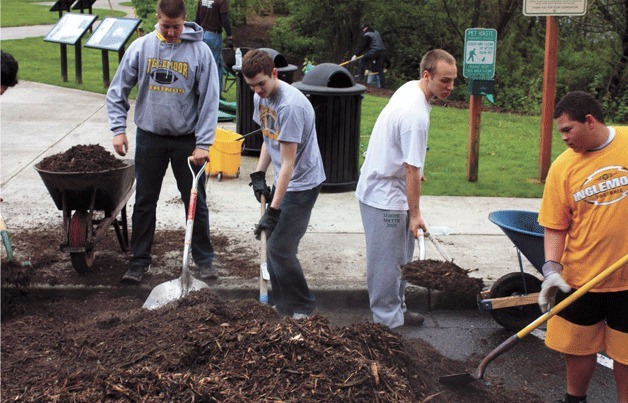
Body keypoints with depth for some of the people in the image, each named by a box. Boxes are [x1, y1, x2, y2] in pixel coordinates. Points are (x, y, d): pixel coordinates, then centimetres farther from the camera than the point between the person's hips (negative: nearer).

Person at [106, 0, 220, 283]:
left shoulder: (199, 51, -8)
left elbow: (209, 100, -7)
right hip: (149, 138, 2)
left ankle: (204, 260, 20)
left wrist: (203, 143, -11)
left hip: (187, 139, -1)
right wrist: (118, 129, -6)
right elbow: (117, 91, 3)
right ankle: (139, 261, 21)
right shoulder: (140, 48, -3)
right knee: (144, 202, 9)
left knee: (196, 202, 6)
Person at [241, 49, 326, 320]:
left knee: (280, 248, -9)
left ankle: (303, 307, 8)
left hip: (303, 183, -9)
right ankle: (282, 302, 24)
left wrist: (274, 209, -26)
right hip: (282, 181, 9)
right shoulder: (261, 97, 3)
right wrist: (259, 175, 5)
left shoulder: (290, 106, -26)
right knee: (273, 243, 11)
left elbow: (288, 162, -26)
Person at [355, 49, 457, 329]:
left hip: (381, 187, 11)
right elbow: (412, 170, -26)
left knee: (401, 256, 18)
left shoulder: (410, 88, 4)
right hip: (384, 198, -11)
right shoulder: (416, 115, -28)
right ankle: (388, 319, 12)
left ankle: (397, 309, 30)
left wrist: (416, 170, 29)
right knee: (387, 260, 0)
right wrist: (415, 213, -20)